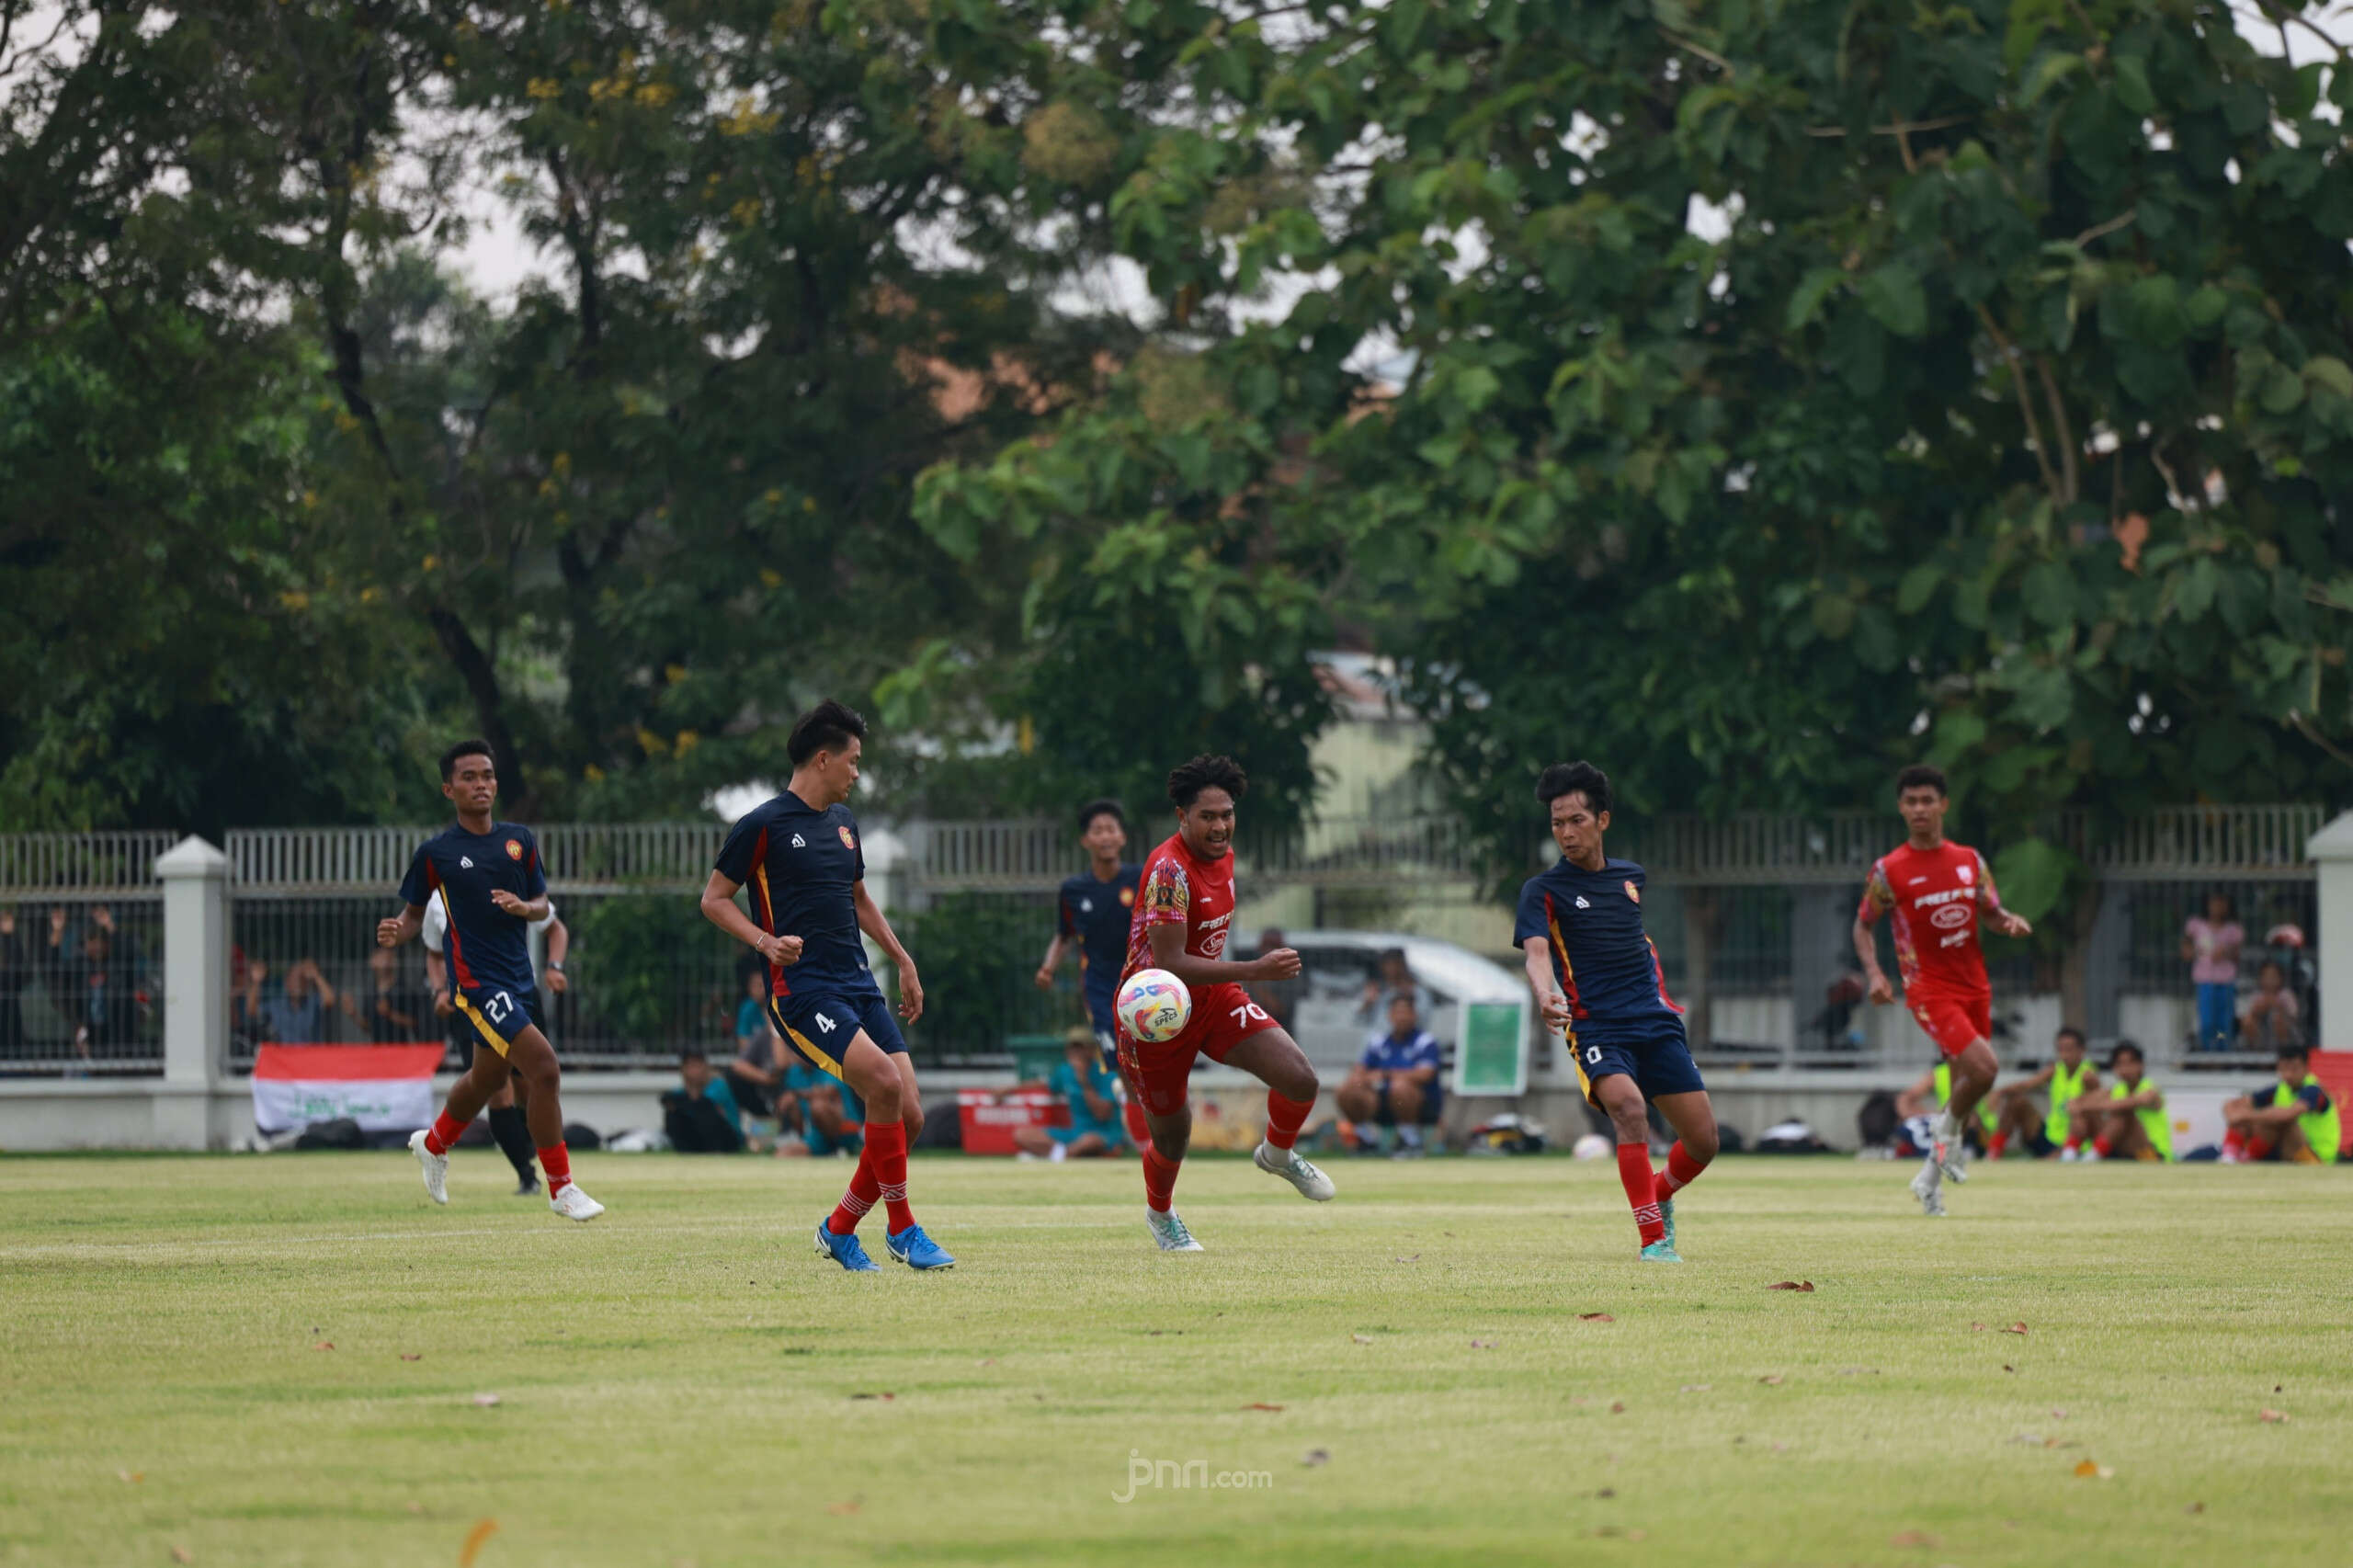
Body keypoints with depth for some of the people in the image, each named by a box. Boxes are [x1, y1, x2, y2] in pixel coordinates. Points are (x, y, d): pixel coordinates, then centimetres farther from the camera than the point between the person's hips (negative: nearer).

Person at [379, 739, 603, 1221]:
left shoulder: (520, 839, 8)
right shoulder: (435, 852, -3)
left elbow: (543, 905, 12)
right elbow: (415, 912, 7)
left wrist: (522, 906, -11)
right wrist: (397, 933, -16)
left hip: (519, 977, 6)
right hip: (476, 979, -6)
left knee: (488, 1079, 23)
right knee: (544, 1068, -20)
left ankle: (434, 1144, 54)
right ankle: (561, 1188, -10)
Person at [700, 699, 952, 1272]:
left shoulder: (843, 822, 17)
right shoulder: (764, 825, -6)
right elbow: (714, 898, -3)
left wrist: (904, 961, 29)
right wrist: (766, 942, -18)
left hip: (858, 985, 8)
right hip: (801, 988, -8)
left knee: (909, 1115, -3)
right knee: (884, 1081, -26)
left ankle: (840, 1229, 15)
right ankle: (901, 1229, -14)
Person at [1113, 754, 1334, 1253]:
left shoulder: (1223, 855, 0)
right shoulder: (1170, 869, -28)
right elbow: (1170, 965, -33)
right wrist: (1256, 970, -36)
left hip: (1213, 996, 6)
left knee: (1301, 1081, -12)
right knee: (1171, 1140, 7)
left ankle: (1278, 1154, 21)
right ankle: (1159, 1213, 42)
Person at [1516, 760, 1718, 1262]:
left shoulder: (1630, 877, 14)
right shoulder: (1544, 890, -2)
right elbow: (1537, 952, -19)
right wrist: (1545, 995, -38)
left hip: (1655, 1022, 5)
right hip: (1595, 1027, -5)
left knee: (1703, 1141, -1)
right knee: (1629, 1107, -33)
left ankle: (1660, 1195, 33)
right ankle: (1652, 1236, -27)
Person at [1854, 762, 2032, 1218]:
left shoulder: (1970, 860, 6)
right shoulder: (1888, 870, -5)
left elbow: (1991, 912, 14)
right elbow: (1863, 925, 4)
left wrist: (2010, 922, -10)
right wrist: (1874, 973, -11)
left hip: (1974, 987, 5)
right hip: (1929, 989, -5)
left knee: (1965, 1087, 9)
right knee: (1983, 1067, -23)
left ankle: (1931, 1178, 24)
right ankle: (1949, 1132, 5)